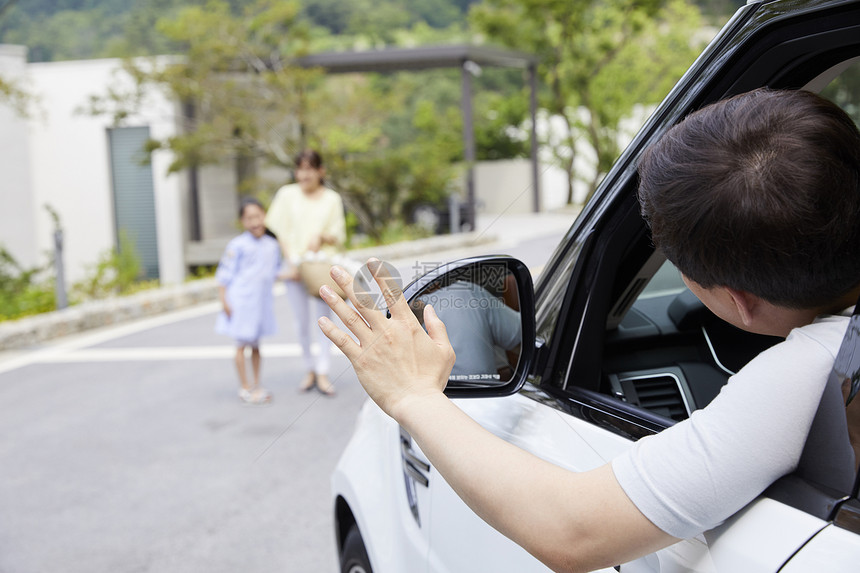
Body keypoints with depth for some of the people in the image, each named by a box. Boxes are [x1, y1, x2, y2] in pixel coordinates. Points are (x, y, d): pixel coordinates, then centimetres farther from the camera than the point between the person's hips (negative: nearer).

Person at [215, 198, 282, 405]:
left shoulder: (272, 245, 5)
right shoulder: (237, 245, -12)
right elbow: (224, 273, -9)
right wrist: (224, 300, -12)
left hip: (262, 300, 5)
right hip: (241, 301, -5)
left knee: (255, 344, 15)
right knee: (242, 344, 2)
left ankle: (256, 385, 25)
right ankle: (244, 388, 10)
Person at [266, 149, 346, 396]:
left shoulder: (332, 199, 6)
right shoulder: (287, 194, 4)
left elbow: (339, 236, 6)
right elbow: (280, 230, 2)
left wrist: (322, 236, -15)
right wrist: (292, 262, -7)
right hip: (295, 266, 0)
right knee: (302, 323, 4)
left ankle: (323, 373, 3)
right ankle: (310, 370, 17)